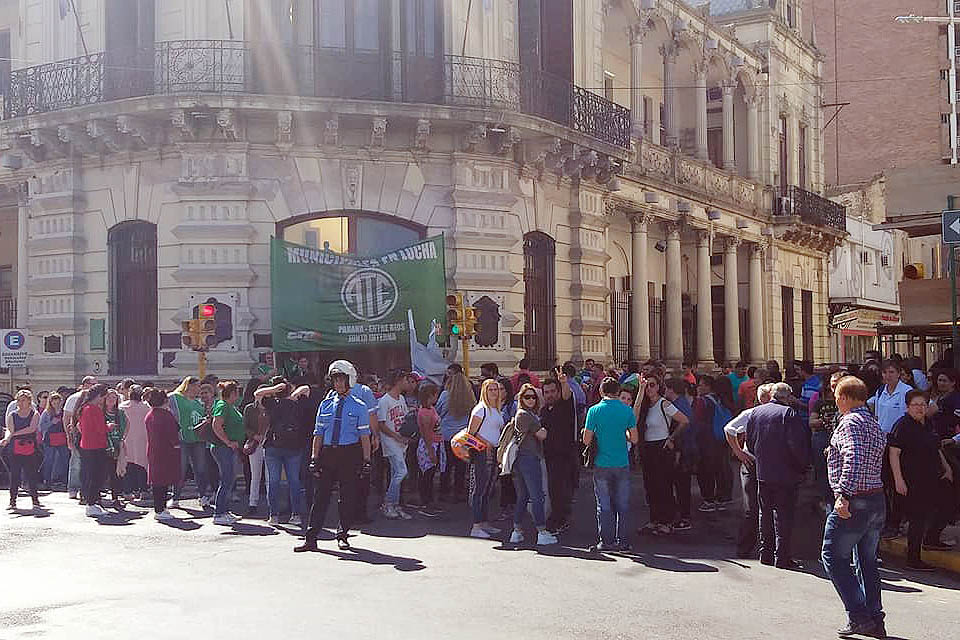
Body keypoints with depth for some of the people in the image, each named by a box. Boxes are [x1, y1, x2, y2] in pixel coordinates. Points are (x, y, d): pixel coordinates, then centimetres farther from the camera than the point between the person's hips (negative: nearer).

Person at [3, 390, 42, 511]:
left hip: (31, 450, -2)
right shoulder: (12, 416, 10)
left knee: (31, 475, -6)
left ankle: (35, 501, -4)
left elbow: (32, 428, -11)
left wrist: (14, 433, -15)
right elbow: (9, 430, -5)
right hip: (15, 450, 2)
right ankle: (13, 500, 9)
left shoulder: (34, 414, 5)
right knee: (14, 475, 0)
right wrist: (7, 438, -27)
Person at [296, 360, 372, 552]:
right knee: (320, 495, 0)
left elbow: (364, 436, 1)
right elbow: (318, 434, 11)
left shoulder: (359, 407, 2)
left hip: (350, 453, -2)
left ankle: (342, 535, 18)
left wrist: (366, 461, -5)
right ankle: (311, 538, 2)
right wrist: (314, 459, 4)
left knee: (347, 496, 4)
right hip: (327, 453, 2)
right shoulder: (326, 405, 9)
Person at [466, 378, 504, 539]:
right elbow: (471, 432, -13)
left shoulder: (497, 411, 18)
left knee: (487, 490, 12)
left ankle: (485, 523, 19)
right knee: (478, 489, -8)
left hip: (494, 453, 9)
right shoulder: (481, 409, -8)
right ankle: (476, 527, -8)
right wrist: (486, 443, -21)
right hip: (481, 453, -9)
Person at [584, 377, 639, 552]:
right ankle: (623, 541, 12)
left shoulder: (594, 410, -7)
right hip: (622, 464, 2)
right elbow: (634, 439, 0)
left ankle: (606, 541, 7)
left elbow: (586, 441, -6)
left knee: (604, 505, 5)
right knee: (622, 505, 9)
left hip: (602, 465, -2)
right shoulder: (627, 410, -2)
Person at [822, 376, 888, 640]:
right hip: (877, 499, 9)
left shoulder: (850, 423, -14)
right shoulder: (874, 424, 15)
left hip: (853, 502, -9)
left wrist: (843, 494, -31)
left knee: (834, 557, 0)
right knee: (867, 561, 15)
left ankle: (858, 616, -4)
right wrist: (835, 452, 22)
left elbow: (854, 459, -29)